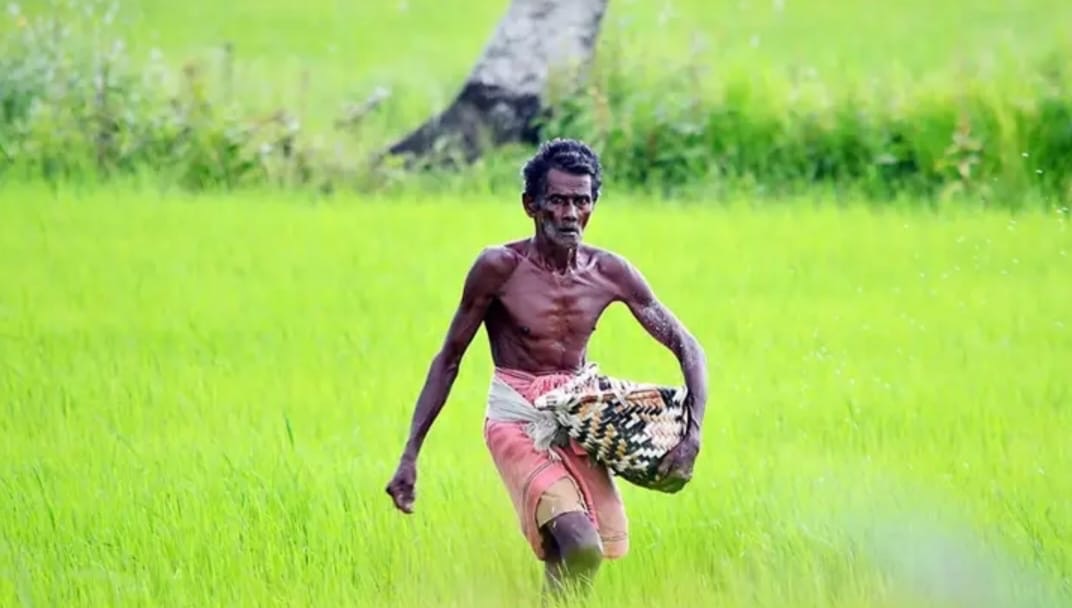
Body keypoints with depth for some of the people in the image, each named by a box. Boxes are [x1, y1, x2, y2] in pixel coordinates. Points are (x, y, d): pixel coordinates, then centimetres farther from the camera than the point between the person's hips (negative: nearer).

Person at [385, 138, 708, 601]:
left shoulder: (610, 273, -2)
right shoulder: (499, 267, -11)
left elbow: (687, 348, 2)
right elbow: (448, 360, -3)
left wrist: (692, 435, -13)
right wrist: (410, 457, -6)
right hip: (518, 422, -4)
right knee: (580, 550, -26)